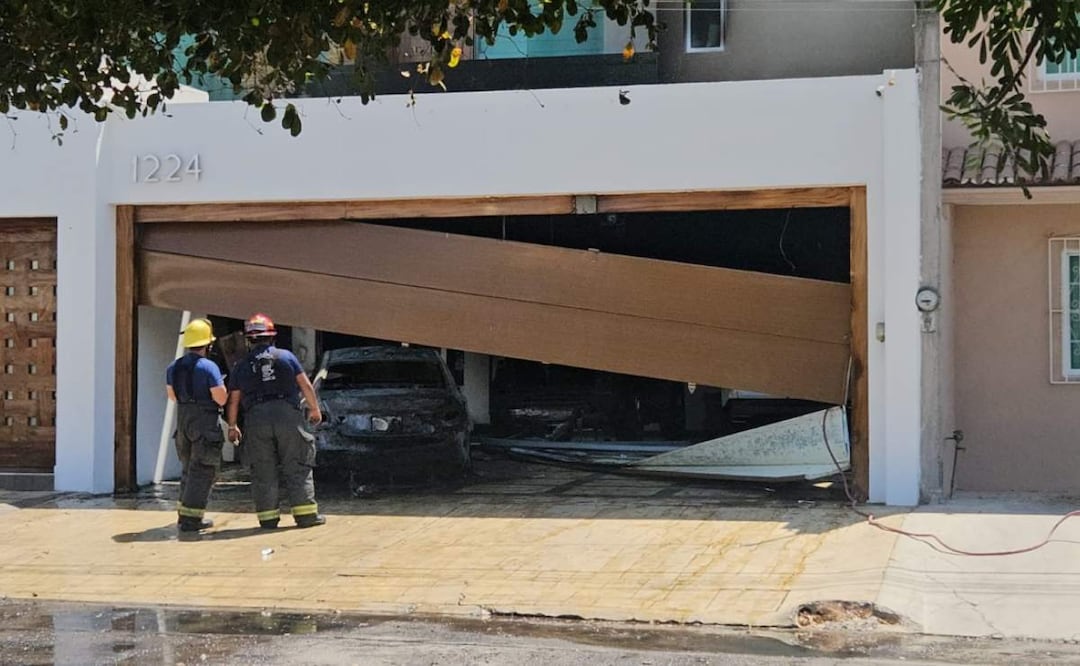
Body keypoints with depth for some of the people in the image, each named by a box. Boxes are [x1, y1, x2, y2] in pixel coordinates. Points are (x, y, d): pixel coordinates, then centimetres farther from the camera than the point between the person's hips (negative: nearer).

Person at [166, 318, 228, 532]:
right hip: (206, 421, -7)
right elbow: (221, 398, -16)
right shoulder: (208, 367, -15)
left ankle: (184, 514, 24)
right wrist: (222, 387, 4)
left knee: (188, 467, 20)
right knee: (202, 470, -1)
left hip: (183, 419, 7)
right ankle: (191, 518, -3)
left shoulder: (173, 367, 7)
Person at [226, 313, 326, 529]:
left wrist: (232, 426, 24)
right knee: (297, 468, 3)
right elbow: (306, 385, 7)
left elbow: (233, 400, 11)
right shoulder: (286, 356, 6)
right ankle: (305, 514, 1)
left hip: (256, 419, 1)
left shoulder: (241, 366, 8)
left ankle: (268, 517, 5)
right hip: (287, 415, -1)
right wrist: (314, 409, 20)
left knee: (263, 471, 7)